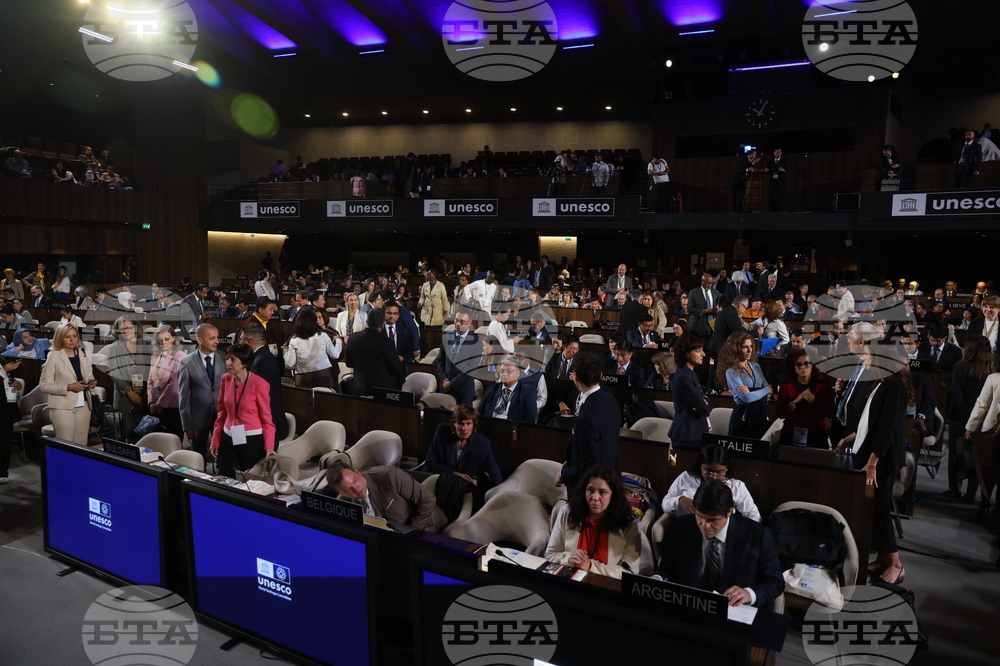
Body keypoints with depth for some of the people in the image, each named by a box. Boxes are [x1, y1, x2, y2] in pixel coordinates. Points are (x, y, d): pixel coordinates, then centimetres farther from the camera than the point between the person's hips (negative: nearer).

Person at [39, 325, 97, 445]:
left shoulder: (83, 354, 10)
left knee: (82, 445, 6)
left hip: (83, 405, 5)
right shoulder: (54, 357, -7)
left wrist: (91, 382, -1)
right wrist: (69, 387, -19)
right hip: (63, 407, -5)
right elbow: (44, 385, -9)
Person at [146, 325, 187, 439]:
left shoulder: (180, 357, -11)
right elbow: (151, 381, 12)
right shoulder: (156, 356, 9)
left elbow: (174, 385, -15)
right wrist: (151, 402, 3)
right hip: (157, 407, 6)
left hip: (173, 408, -6)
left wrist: (161, 404, -12)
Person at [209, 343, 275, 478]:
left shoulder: (259, 384, -16)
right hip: (228, 440, 5)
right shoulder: (226, 379, -1)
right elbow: (222, 412, 9)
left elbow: (266, 419, -11)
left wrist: (269, 447, -20)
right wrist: (215, 440, 8)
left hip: (252, 441, -5)